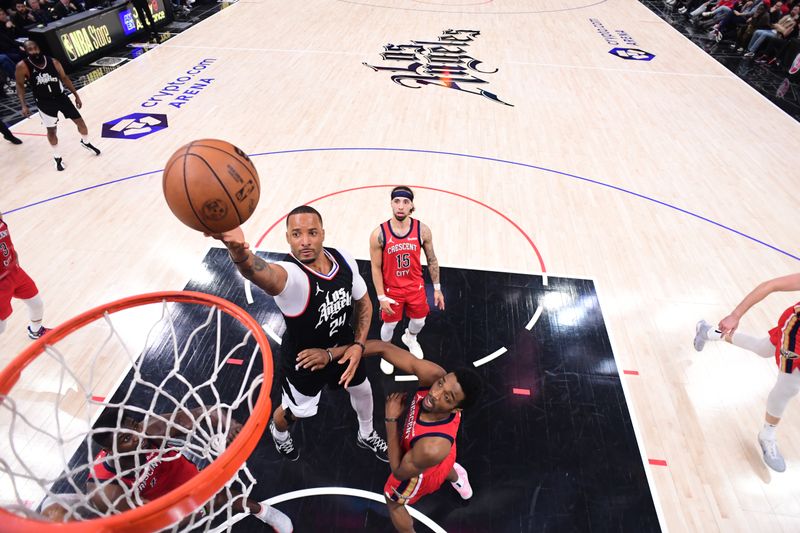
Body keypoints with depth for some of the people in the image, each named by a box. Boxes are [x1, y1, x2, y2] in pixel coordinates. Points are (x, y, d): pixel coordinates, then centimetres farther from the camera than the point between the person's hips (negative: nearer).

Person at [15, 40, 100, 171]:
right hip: (44, 102, -2)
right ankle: (57, 157, 23)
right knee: (51, 130, 6)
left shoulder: (53, 62, -9)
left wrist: (76, 95, 7)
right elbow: (20, 85, -5)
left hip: (60, 97, 2)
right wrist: (24, 105, -13)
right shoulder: (22, 66, -15)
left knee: (80, 121, 7)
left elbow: (64, 78, 5)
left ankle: (86, 142, 37)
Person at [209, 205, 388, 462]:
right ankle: (278, 432, 61)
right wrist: (238, 251, -85)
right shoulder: (290, 273, -37)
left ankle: (367, 435, 60)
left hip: (344, 347, 5)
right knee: (295, 411, 21)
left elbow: (363, 302, -2)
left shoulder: (344, 259, -19)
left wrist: (359, 344, -12)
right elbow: (262, 274, -63)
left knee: (362, 390, 25)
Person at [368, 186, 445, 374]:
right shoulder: (379, 234, -20)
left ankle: (410, 338, 58)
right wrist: (381, 297, -12)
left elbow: (432, 260, -2)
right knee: (389, 325, 16)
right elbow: (376, 268, -12)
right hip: (391, 289, -2)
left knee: (419, 321, 22)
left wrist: (437, 288, 2)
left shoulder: (422, 230, -15)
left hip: (416, 287, 2)